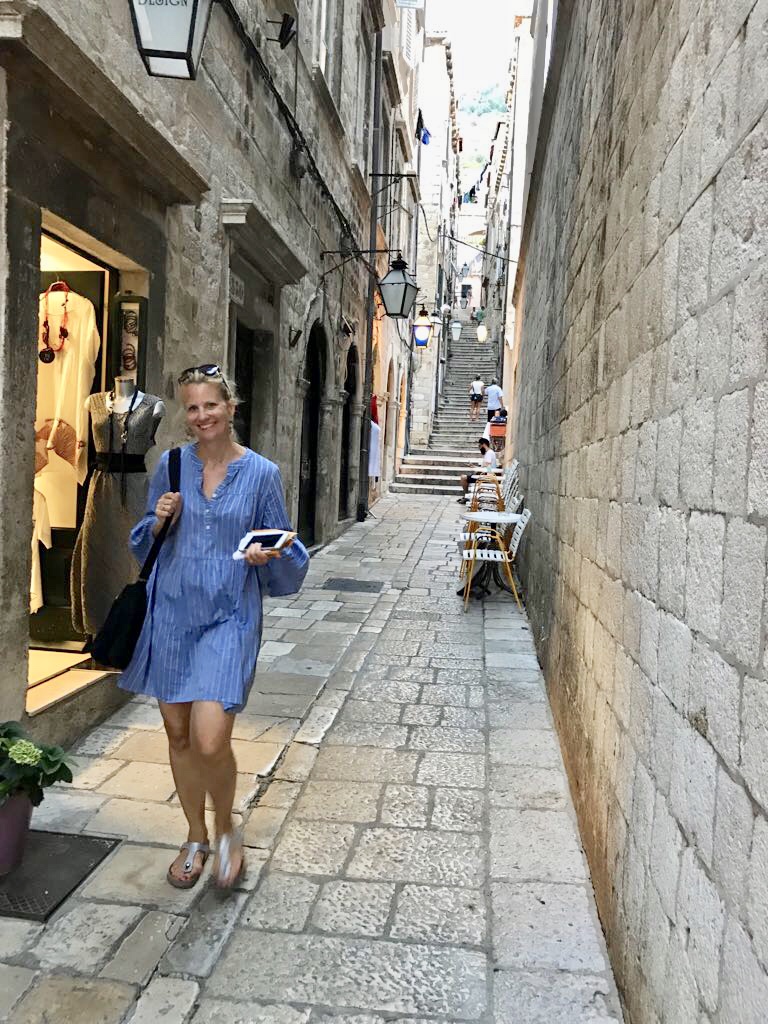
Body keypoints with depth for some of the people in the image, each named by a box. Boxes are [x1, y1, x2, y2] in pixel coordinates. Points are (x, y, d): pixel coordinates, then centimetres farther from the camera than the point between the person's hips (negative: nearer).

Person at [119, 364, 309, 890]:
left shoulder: (261, 472, -3)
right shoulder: (172, 465, 4)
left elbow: (285, 547, 4)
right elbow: (147, 540, 15)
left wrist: (267, 555, -17)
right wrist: (159, 520, -6)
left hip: (229, 617, -3)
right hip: (171, 613, 4)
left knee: (210, 739, -13)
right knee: (178, 733, 11)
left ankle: (227, 830, 18)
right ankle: (196, 838, 34)